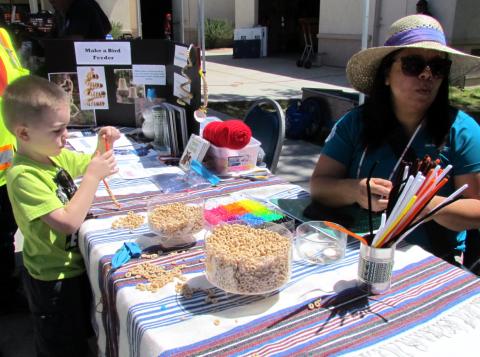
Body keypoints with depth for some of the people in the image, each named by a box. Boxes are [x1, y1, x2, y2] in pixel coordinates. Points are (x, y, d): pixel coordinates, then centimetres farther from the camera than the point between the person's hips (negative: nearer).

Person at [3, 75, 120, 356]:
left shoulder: (56, 154, -4)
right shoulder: (23, 176, -28)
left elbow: (89, 164, 15)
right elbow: (68, 223, -34)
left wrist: (104, 145, -6)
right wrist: (93, 176, -30)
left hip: (74, 265, 8)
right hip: (53, 279, -8)